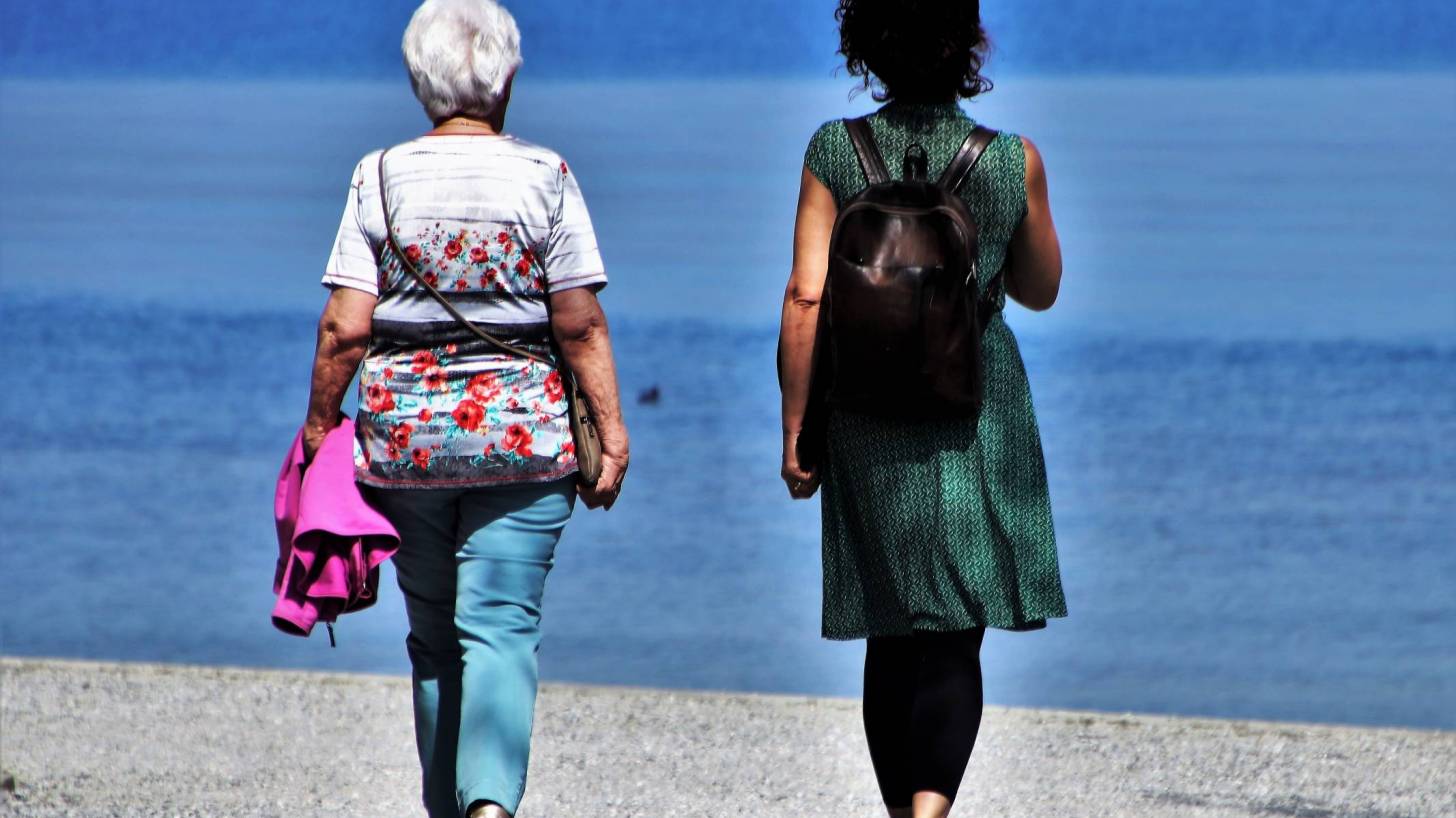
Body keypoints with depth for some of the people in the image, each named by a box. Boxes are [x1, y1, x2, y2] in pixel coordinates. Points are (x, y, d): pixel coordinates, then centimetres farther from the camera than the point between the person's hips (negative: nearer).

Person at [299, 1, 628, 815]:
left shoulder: (381, 179, -1)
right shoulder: (545, 178, -3)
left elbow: (346, 327, -4)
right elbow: (581, 325, -6)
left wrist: (319, 426, 7)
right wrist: (611, 430, 1)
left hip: (404, 434, 2)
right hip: (522, 433, -1)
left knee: (434, 636, 14)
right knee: (502, 628, -4)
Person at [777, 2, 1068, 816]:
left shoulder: (835, 154, -5)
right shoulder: (1013, 162, -4)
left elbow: (807, 299, -9)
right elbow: (1039, 290, 10)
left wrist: (797, 429, -4)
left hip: (871, 430, 1)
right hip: (980, 426, -1)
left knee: (892, 641, 14)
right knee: (955, 640, -1)